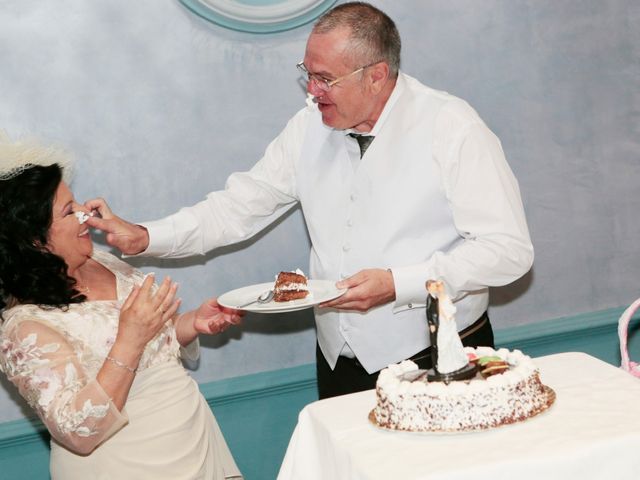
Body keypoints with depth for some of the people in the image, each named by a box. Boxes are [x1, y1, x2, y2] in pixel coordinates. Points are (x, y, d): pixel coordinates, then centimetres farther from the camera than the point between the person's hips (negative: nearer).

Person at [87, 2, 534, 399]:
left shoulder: (452, 128, -14)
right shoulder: (310, 127, 2)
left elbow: (509, 249, -17)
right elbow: (241, 206, 5)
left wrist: (397, 284, -24)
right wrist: (144, 237, -9)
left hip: (438, 360, -4)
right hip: (340, 363, 5)